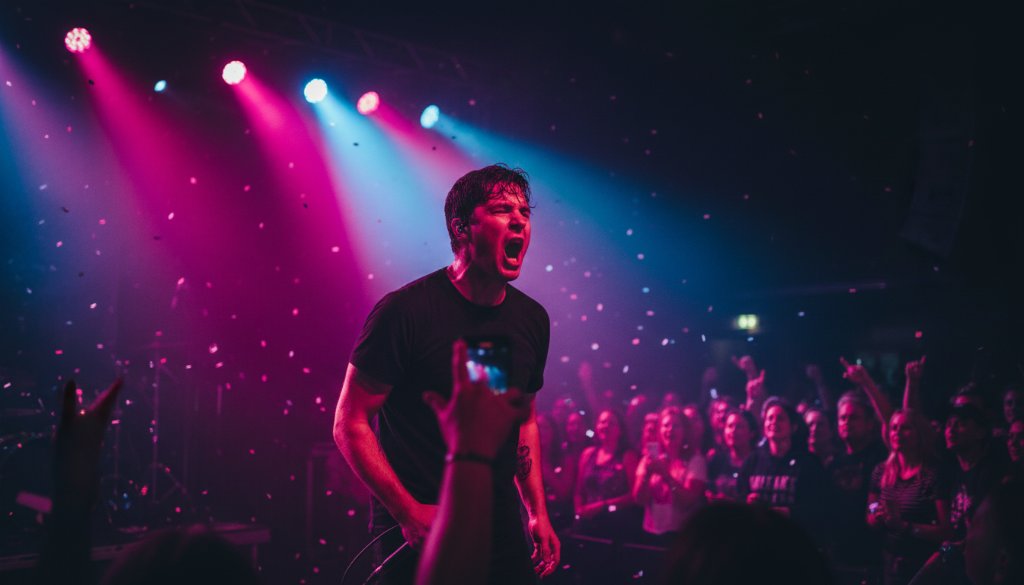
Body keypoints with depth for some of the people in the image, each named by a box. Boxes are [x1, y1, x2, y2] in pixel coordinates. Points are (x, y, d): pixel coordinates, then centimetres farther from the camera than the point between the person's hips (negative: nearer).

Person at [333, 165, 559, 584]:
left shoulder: (533, 320, 2)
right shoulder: (405, 311, -15)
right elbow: (350, 424, -13)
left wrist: (538, 511, 8)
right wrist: (409, 512, -19)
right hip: (417, 534, -5)